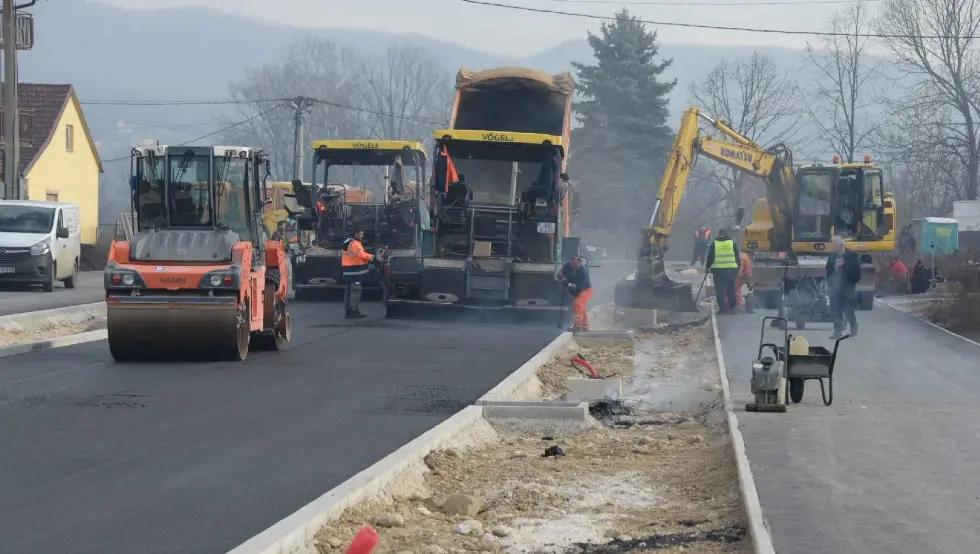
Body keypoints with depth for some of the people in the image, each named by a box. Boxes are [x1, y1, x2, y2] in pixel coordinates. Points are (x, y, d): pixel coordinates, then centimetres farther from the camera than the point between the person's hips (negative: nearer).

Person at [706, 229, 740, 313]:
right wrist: (738, 268, 15)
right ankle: (732, 306, 15)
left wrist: (708, 266, 16)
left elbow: (710, 257, 3)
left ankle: (721, 307, -1)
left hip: (717, 269, -1)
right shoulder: (732, 243, 5)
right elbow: (737, 257, 8)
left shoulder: (714, 244, 1)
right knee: (730, 288, 11)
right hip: (731, 269, 1)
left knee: (719, 289, 3)